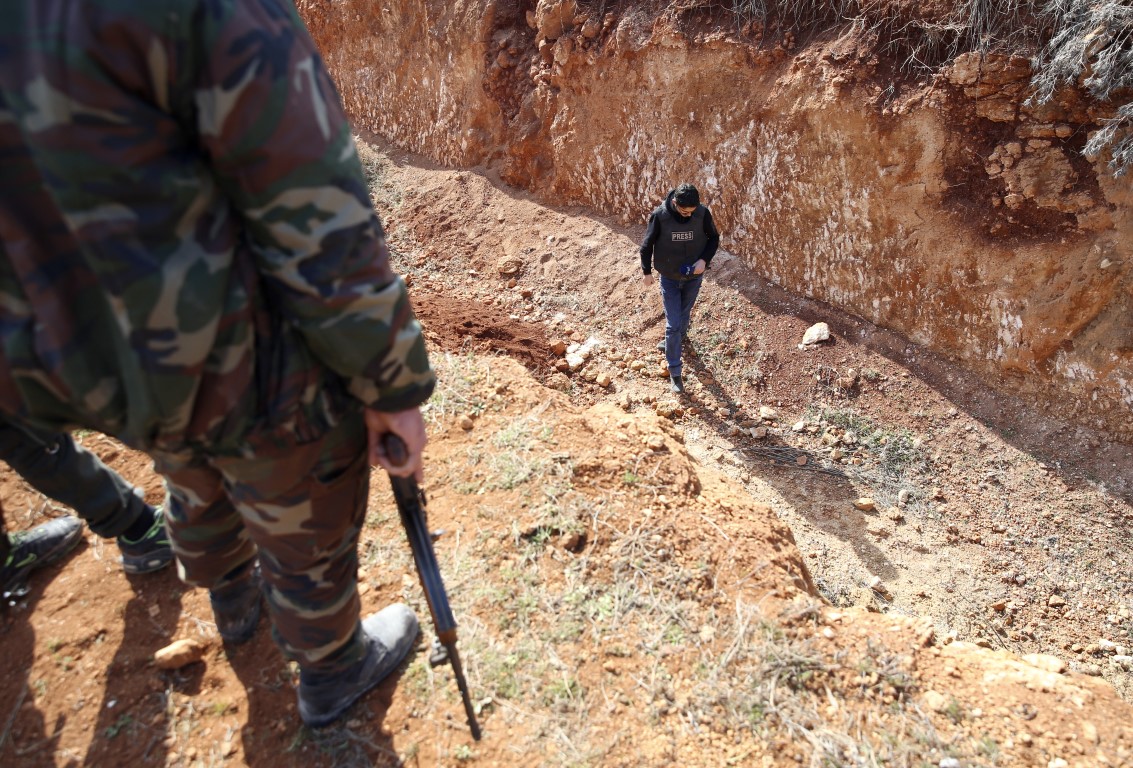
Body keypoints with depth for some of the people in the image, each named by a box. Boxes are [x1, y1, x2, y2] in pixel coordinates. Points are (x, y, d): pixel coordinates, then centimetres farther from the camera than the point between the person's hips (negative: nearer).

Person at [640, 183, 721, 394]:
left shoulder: (703, 213, -16)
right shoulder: (660, 215, -20)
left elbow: (714, 238, -1)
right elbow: (647, 244, -7)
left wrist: (704, 259, -17)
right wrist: (647, 272, -3)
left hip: (694, 277, 2)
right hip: (669, 278, -2)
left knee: (684, 315, 22)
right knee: (673, 324, -3)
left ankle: (675, 340, 53)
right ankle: (675, 372, 6)